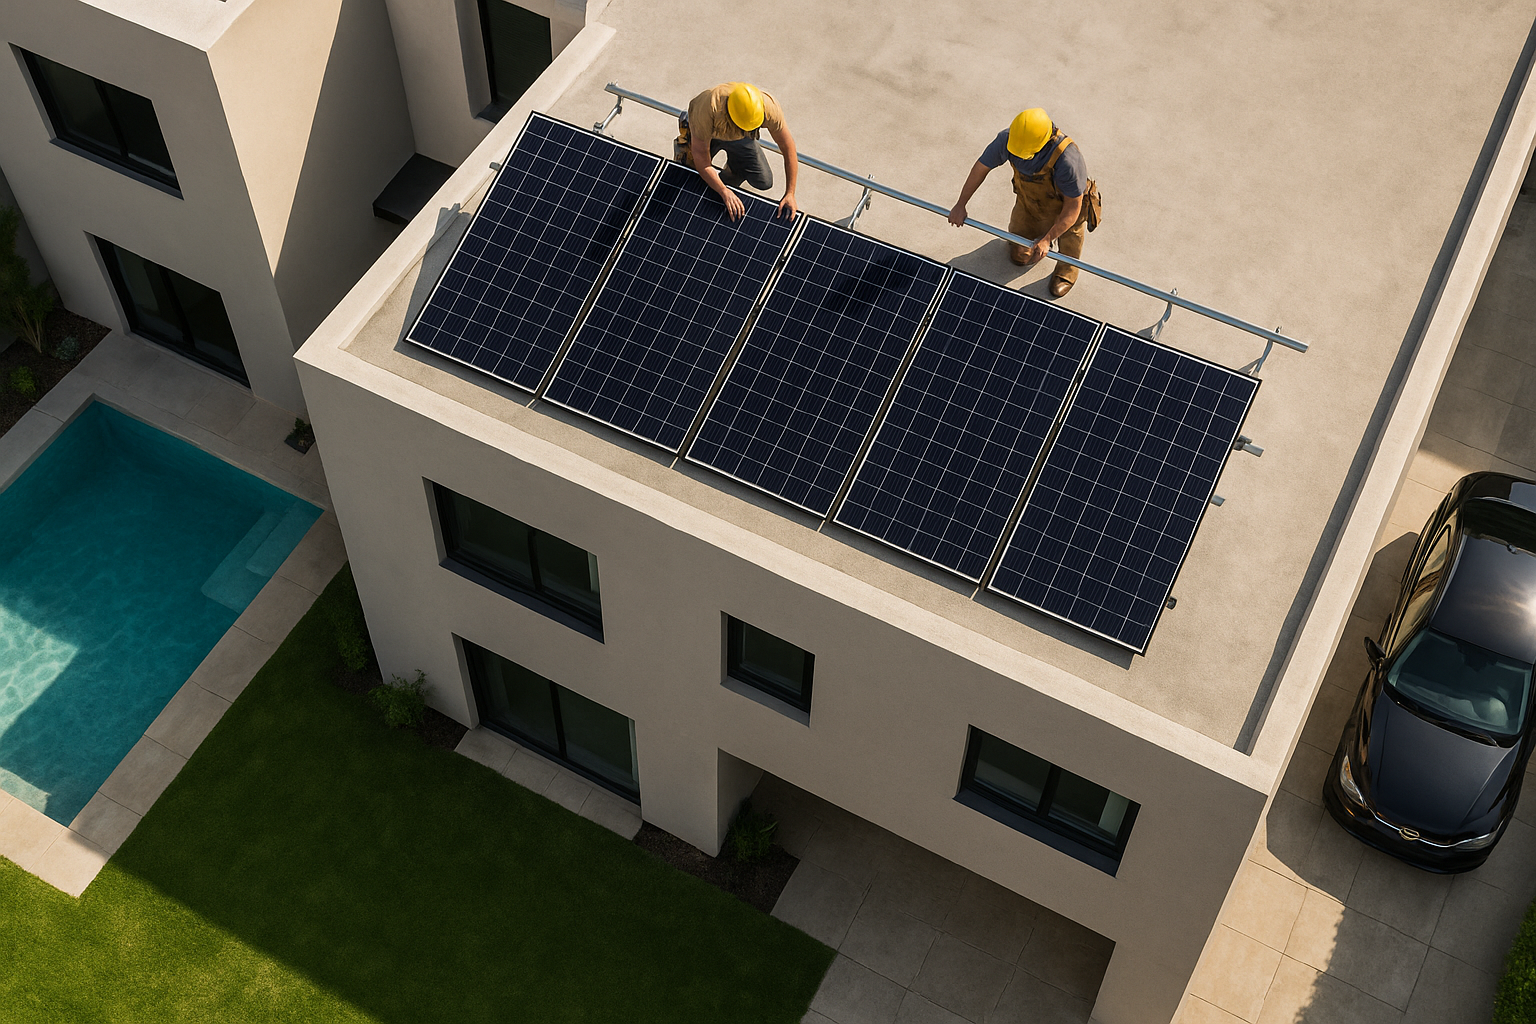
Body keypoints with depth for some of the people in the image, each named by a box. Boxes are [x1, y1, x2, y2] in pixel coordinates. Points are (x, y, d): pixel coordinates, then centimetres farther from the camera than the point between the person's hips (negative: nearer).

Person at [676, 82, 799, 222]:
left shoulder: (769, 108, -39)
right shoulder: (708, 108, -47)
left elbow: (788, 147, -26)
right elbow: (700, 157, -38)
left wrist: (790, 194, -28)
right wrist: (725, 193, -43)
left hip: (740, 138, 2)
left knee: (764, 183, -3)